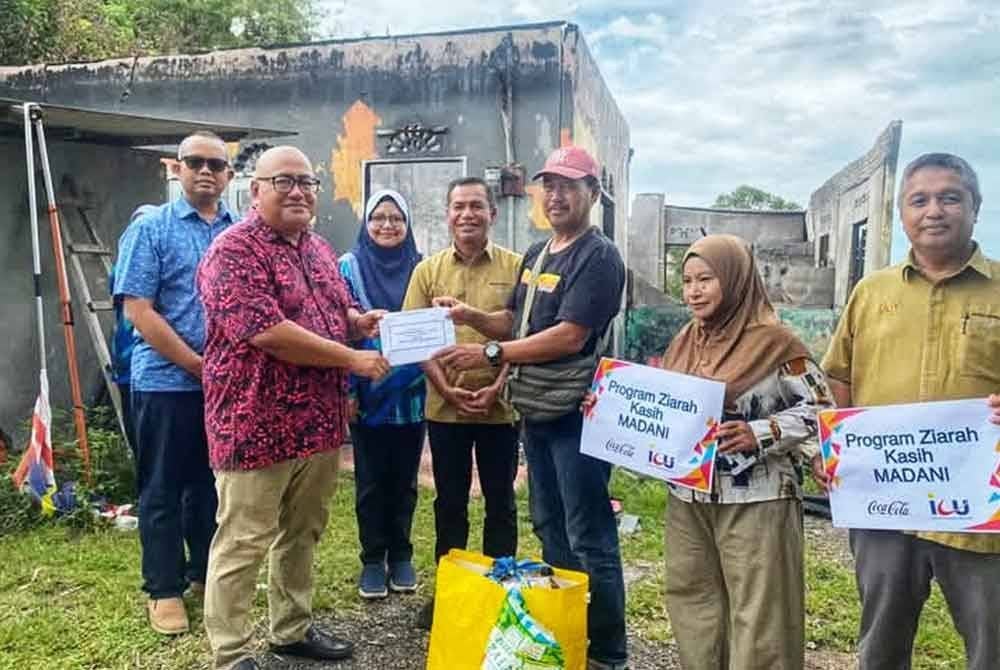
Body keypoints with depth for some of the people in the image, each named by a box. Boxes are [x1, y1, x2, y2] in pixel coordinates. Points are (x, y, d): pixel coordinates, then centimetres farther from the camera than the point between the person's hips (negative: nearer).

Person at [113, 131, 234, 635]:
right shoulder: (150, 228, -4)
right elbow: (139, 311, -11)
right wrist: (200, 366, -14)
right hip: (167, 382, -4)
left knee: (213, 482, 16)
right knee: (162, 488, 8)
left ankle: (208, 572, 31)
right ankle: (164, 589, 22)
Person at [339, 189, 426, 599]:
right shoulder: (349, 267, -1)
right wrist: (345, 389, -9)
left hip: (411, 395, 2)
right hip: (368, 395, -2)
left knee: (404, 480, 12)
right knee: (371, 482, 8)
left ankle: (401, 557, 27)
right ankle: (373, 560, 22)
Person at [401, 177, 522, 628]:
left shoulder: (515, 267, -1)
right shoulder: (428, 270, 4)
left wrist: (496, 388, -14)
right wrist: (447, 388, -10)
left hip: (500, 407, -1)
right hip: (445, 408, 2)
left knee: (500, 501, 11)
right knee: (449, 501, 14)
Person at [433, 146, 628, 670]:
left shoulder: (599, 257, -13)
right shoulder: (536, 254, 13)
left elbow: (569, 336, -21)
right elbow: (517, 321, 19)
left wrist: (489, 354, -22)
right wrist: (471, 315, 0)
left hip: (577, 415, -8)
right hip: (536, 411, 9)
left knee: (589, 539, 0)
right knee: (548, 528, 18)